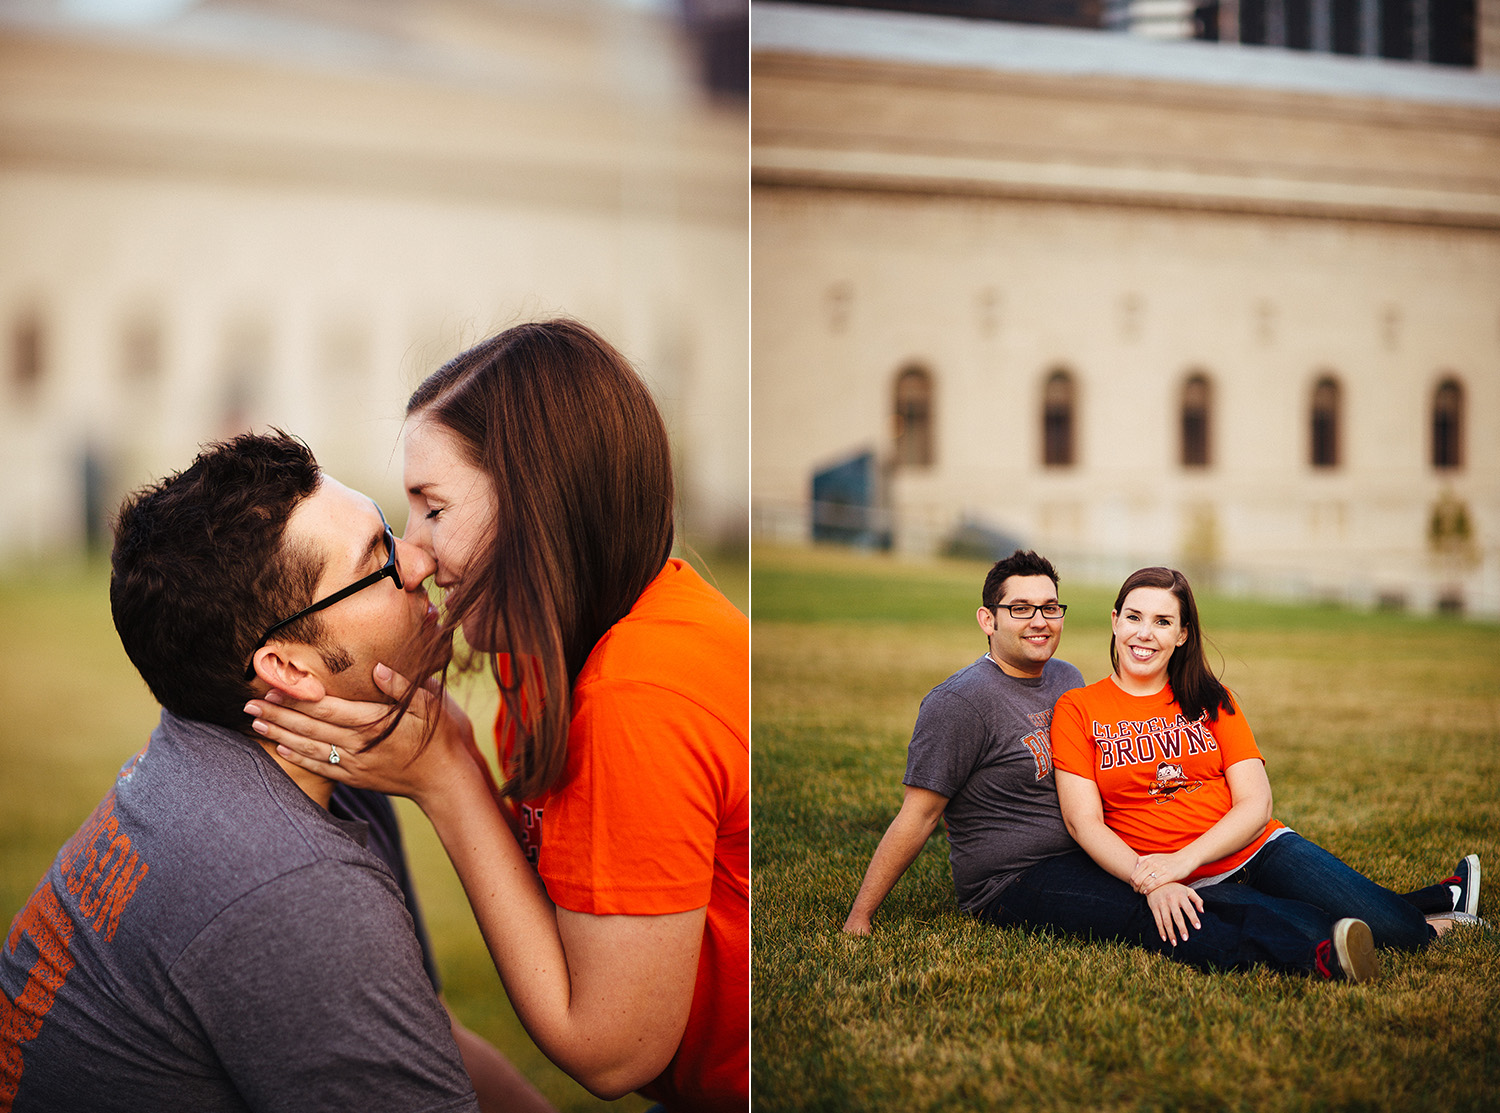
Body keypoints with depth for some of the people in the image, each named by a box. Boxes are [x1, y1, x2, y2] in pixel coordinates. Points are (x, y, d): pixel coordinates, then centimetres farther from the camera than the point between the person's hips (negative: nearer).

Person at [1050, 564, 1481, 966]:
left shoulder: (1211, 701, 10)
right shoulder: (1076, 710, 2)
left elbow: (1256, 805, 1)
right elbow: (1084, 823, -6)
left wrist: (1183, 860, -17)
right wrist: (1149, 881, -23)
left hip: (1260, 849, 3)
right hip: (1191, 890, -3)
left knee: (1394, 928, -17)